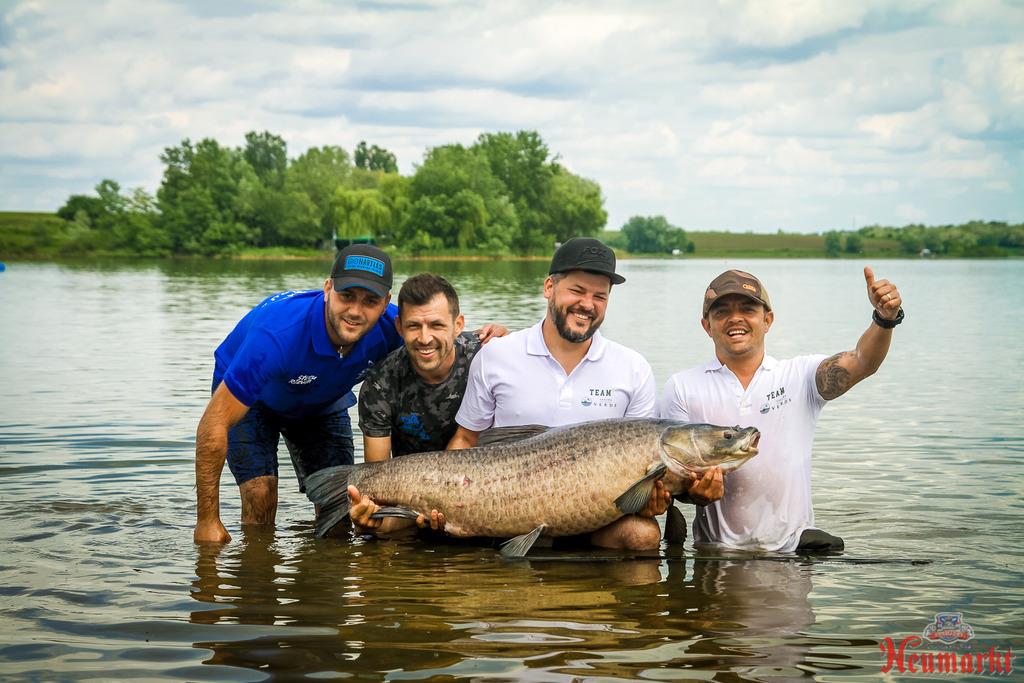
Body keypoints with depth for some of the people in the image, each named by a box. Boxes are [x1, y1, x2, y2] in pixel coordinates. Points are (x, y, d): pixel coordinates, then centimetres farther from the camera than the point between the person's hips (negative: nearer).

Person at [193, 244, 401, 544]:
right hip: (247, 396, -4)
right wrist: (207, 521, -36)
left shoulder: (391, 328, -31)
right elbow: (214, 424, -39)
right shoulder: (277, 334, -45)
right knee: (261, 495, -20)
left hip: (323, 401, 4)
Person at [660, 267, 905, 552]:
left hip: (793, 546, 1)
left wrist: (885, 318, -28)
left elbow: (861, 363, -9)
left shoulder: (800, 375, 7)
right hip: (718, 547, 0)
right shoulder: (682, 387, 7)